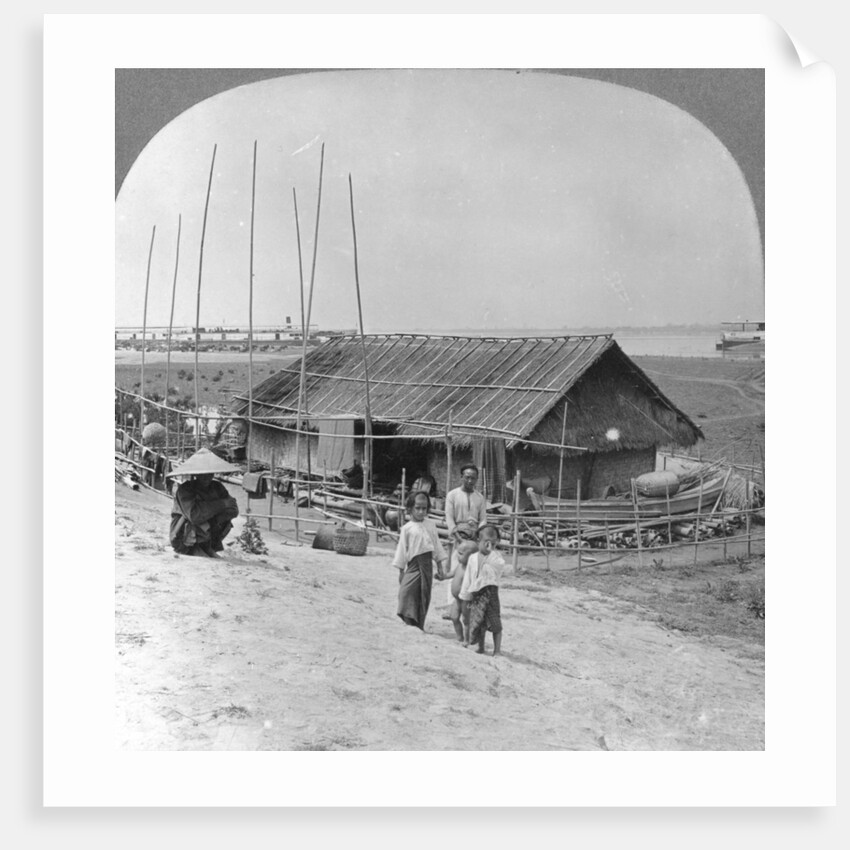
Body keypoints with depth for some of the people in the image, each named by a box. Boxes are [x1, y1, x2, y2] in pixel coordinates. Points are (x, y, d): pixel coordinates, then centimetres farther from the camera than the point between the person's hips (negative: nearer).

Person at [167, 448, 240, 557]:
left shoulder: (217, 487, 5)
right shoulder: (184, 490, -14)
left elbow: (234, 510, -4)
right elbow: (194, 515, -30)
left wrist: (214, 520, -22)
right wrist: (221, 504, -22)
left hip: (209, 544, 7)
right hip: (187, 547, -7)